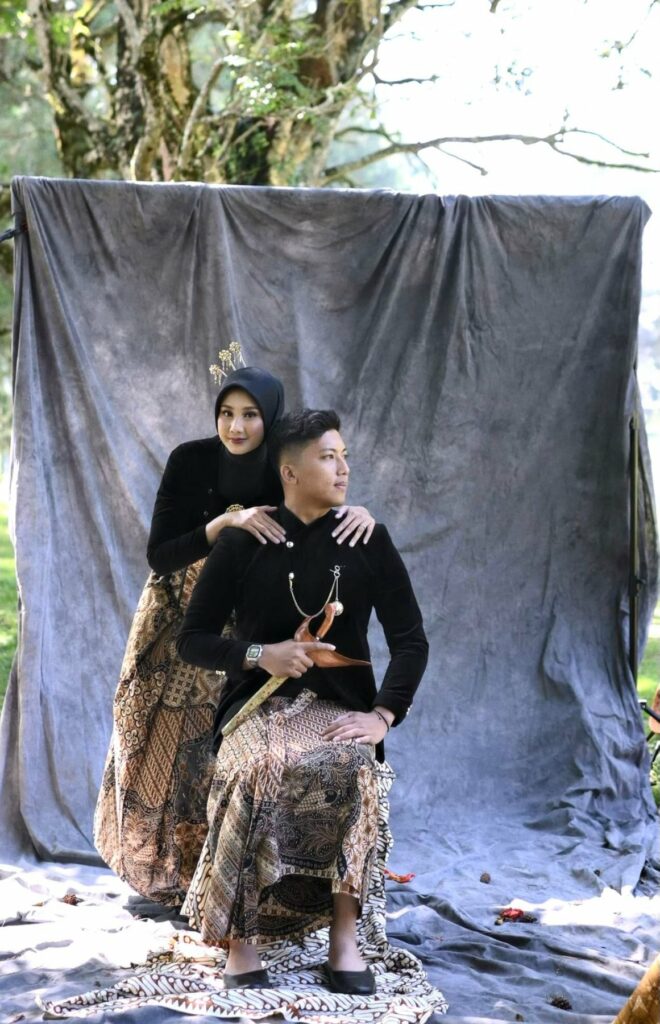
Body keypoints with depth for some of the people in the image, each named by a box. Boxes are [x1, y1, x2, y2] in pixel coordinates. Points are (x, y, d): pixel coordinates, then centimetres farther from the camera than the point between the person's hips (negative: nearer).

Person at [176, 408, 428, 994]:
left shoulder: (367, 540, 6)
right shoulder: (243, 543, 3)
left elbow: (410, 639, 4)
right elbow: (192, 640, 5)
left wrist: (382, 715, -12)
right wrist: (259, 655, -14)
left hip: (341, 705, 1)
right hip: (259, 703, -1)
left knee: (348, 766, -35)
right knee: (258, 770, -36)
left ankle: (344, 934, -25)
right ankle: (239, 933, -25)